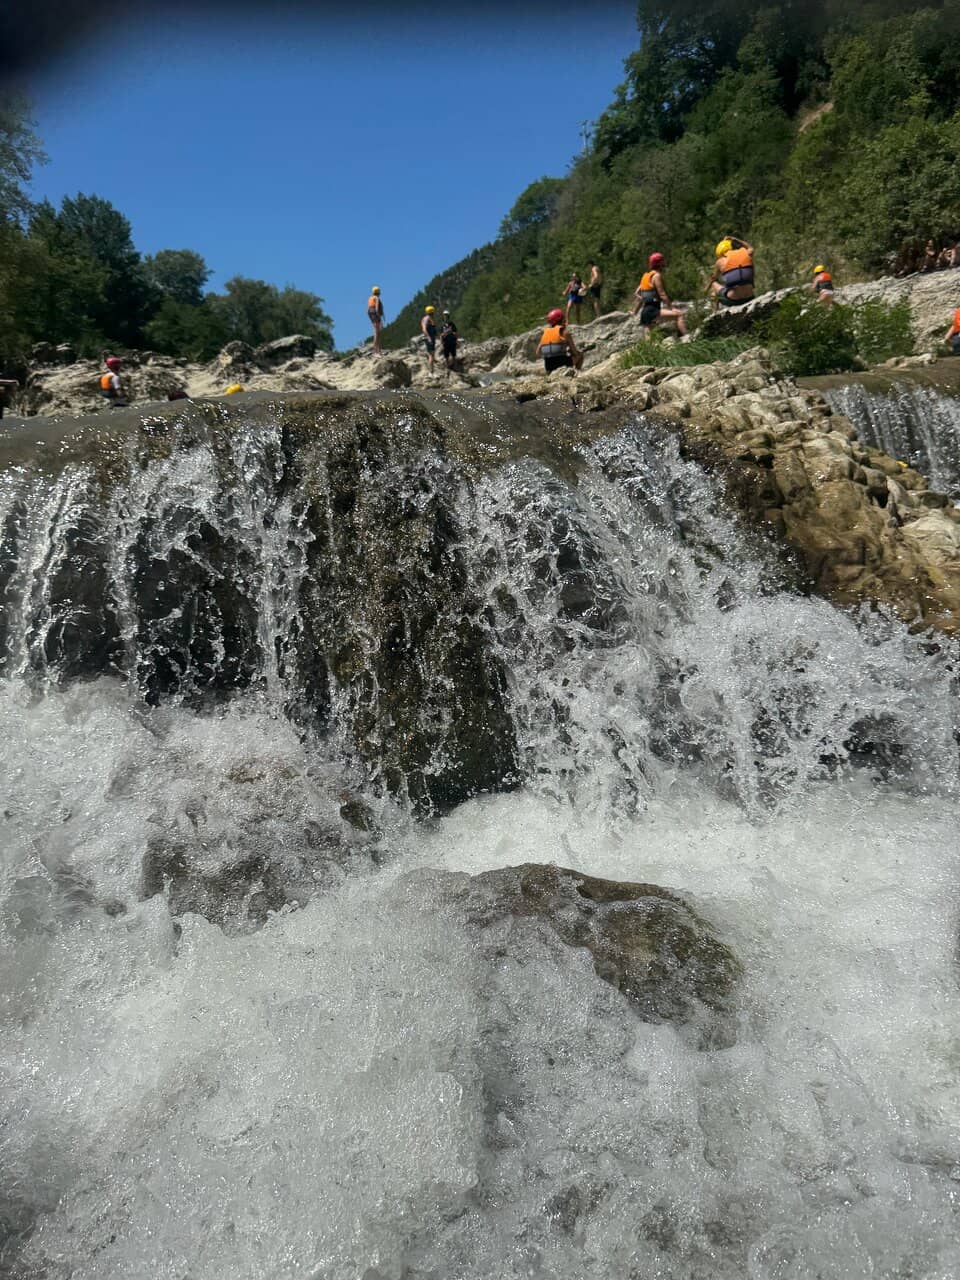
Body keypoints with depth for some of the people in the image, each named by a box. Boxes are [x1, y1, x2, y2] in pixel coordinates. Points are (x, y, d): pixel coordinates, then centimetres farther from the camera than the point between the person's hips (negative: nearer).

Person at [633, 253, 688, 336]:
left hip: (645, 312, 10)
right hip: (652, 311, -10)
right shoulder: (657, 275, -6)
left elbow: (636, 294, 22)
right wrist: (672, 307, -11)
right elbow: (662, 295, -13)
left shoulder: (646, 275, 20)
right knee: (679, 315, -20)